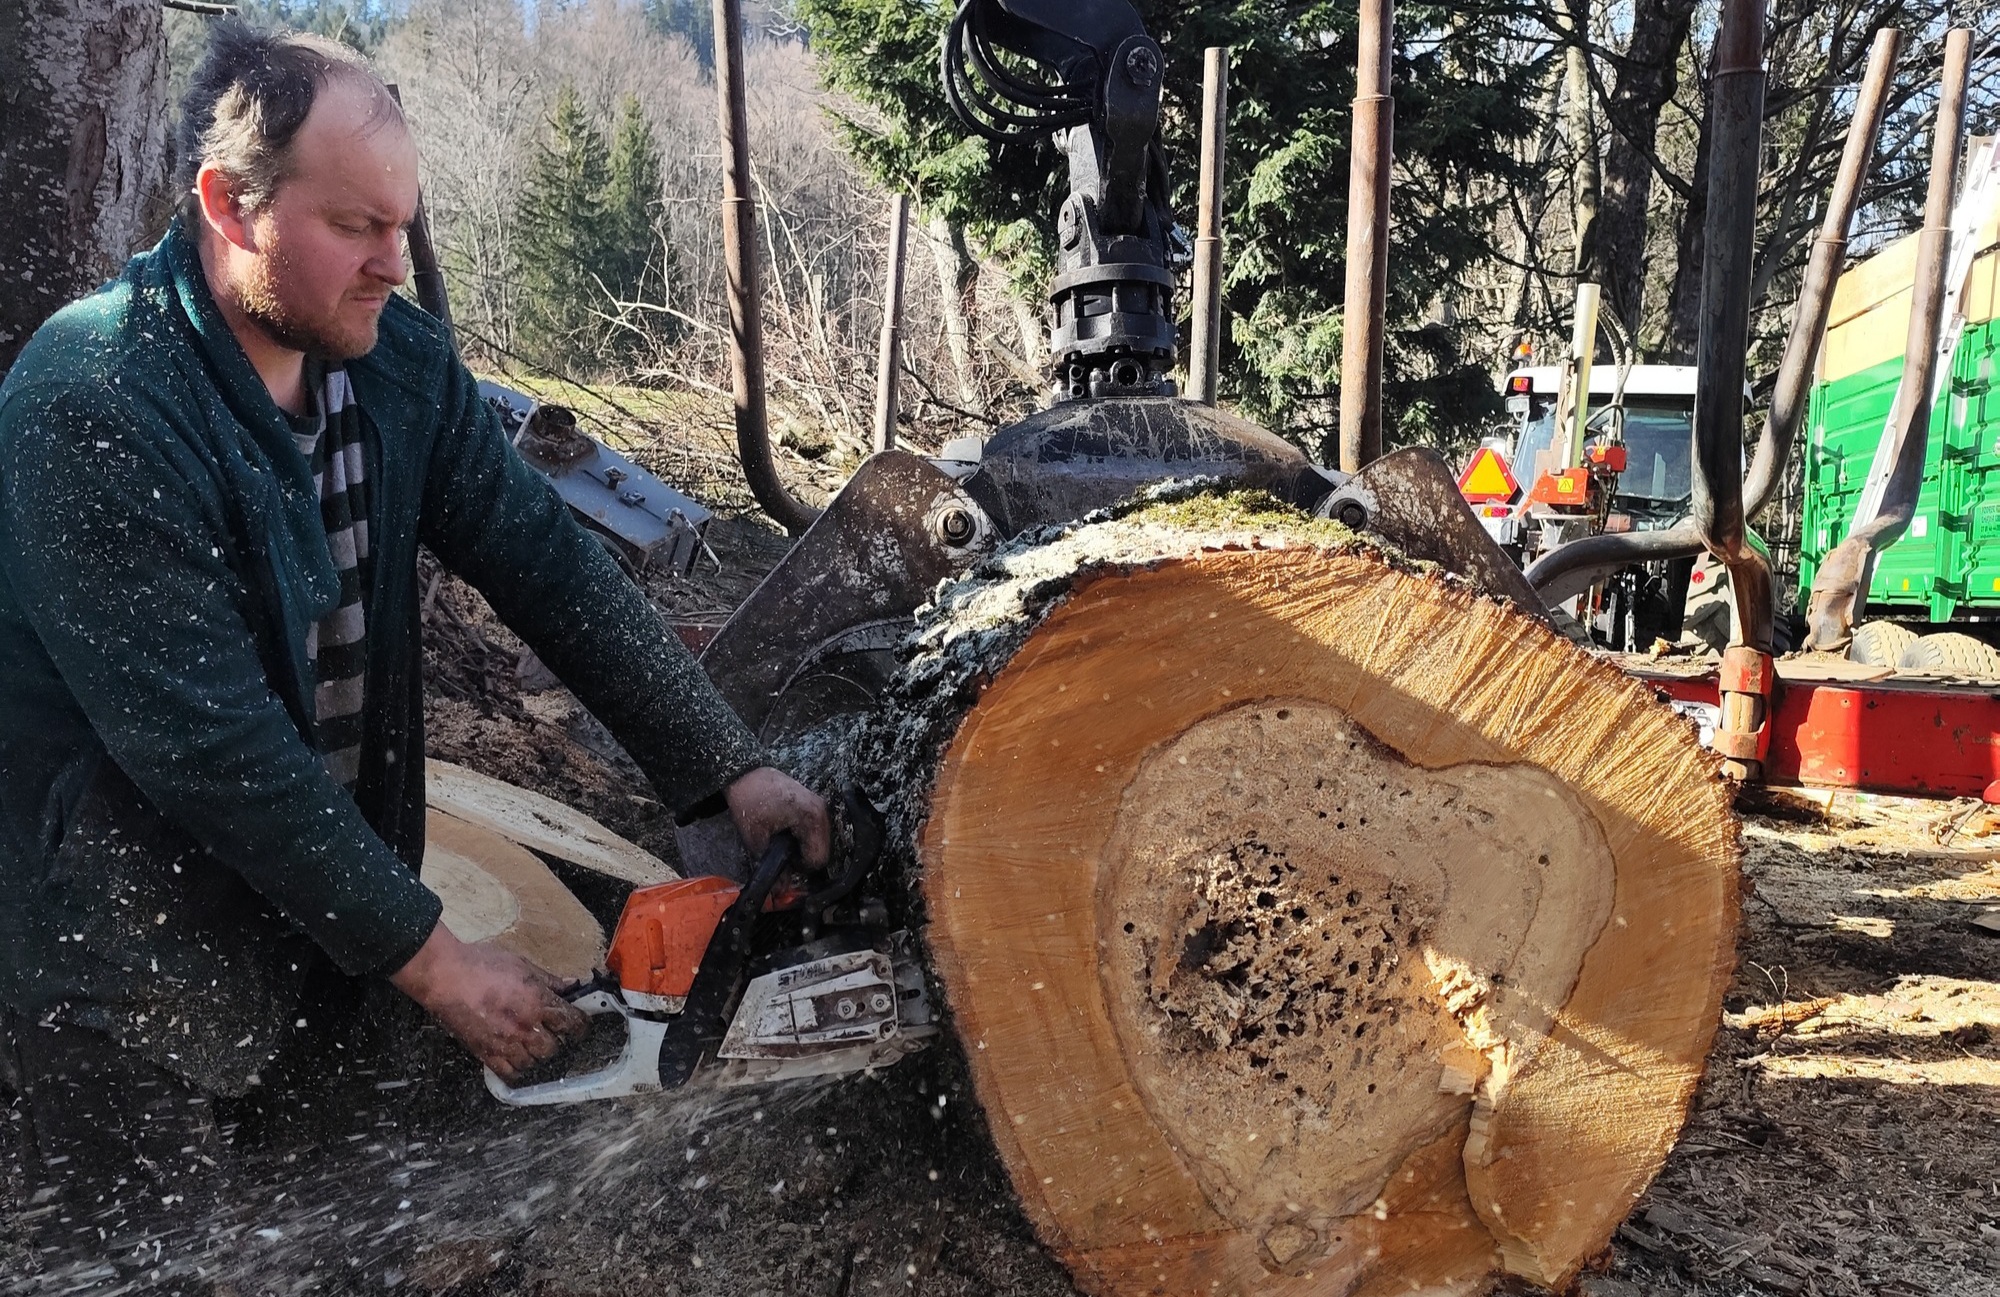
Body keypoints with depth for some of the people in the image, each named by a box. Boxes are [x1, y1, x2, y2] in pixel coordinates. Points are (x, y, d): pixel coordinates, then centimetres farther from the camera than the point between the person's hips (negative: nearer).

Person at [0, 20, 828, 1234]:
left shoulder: (396, 357, -5)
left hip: (325, 884, 6)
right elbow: (209, 742, -26)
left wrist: (733, 770, -15)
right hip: (138, 948, -6)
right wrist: (429, 957, -22)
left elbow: (548, 563, -8)